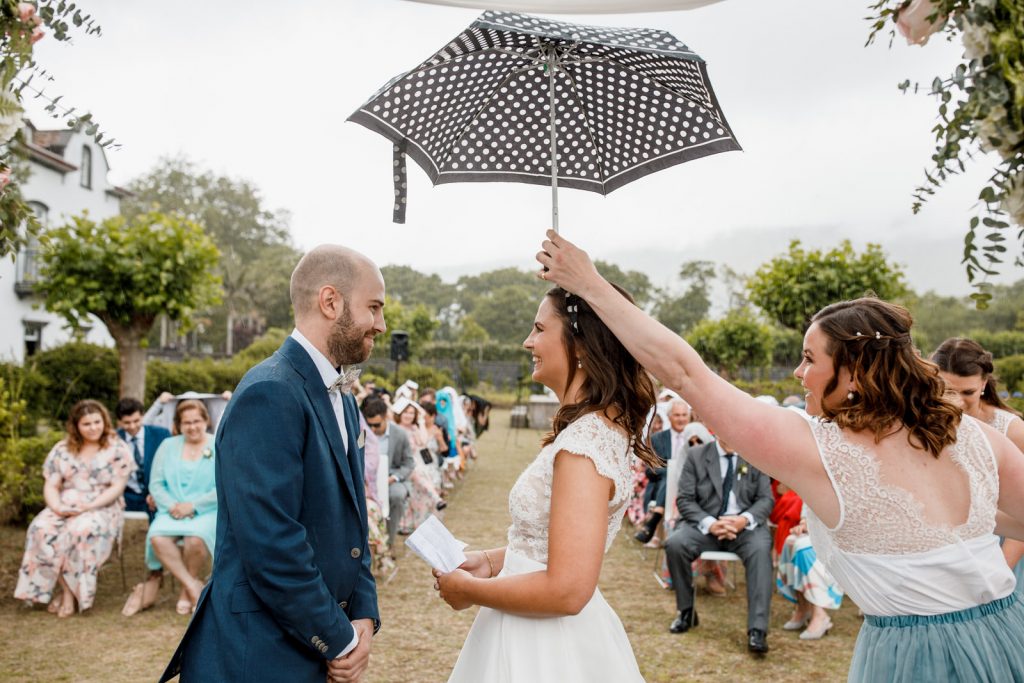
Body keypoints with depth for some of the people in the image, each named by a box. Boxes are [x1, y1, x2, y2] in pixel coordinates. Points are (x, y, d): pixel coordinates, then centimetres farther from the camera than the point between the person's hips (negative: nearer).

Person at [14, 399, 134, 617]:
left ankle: (73, 591, -19)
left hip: (102, 508, -3)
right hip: (64, 507, 4)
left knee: (82, 529, -36)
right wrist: (57, 506, -14)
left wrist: (89, 506, -18)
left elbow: (117, 487, -4)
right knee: (42, 529, -29)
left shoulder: (116, 448, 2)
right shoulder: (62, 449, 12)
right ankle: (65, 590, -18)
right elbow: (50, 486, 8)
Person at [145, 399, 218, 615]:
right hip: (172, 512, 3)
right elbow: (156, 483, 8)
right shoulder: (168, 446, 15)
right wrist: (171, 505, -10)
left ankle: (187, 590, -5)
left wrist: (193, 506, -14)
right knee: (157, 537, -29)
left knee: (195, 539, -34)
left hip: (209, 512, -3)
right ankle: (193, 586, -16)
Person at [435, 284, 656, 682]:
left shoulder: (584, 440, -25)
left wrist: (468, 591, -15)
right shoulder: (600, 427, 5)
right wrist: (491, 561, 6)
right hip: (546, 636, 8)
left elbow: (566, 590, -27)